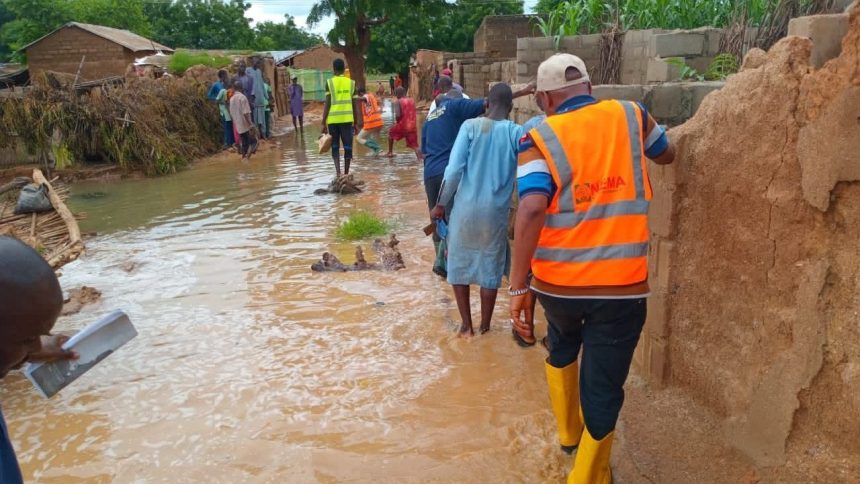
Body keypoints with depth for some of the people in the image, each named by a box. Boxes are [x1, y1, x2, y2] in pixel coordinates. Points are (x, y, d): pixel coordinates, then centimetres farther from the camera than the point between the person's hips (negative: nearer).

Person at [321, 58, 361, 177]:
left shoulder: (330, 83, 0)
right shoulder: (351, 83, 6)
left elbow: (327, 104, -5)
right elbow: (355, 105, 6)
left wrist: (323, 123, -1)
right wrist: (356, 123, 13)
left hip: (333, 119, -1)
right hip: (347, 119, 1)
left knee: (335, 147, 9)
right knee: (347, 147, 7)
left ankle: (338, 172, -6)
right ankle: (346, 174, 12)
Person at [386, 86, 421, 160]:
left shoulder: (398, 102, -6)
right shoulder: (412, 100, 10)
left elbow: (398, 115, -16)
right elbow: (415, 113, 12)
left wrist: (397, 121, 3)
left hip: (403, 125, -3)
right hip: (412, 126, 4)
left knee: (391, 133, 26)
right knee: (414, 145, 4)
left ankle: (390, 153, 28)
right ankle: (420, 159, -18)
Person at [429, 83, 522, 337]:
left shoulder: (471, 126, -5)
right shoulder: (517, 133, -2)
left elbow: (454, 169, -11)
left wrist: (440, 204, -1)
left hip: (466, 207, -1)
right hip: (496, 211, 1)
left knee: (459, 264, 15)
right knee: (490, 268, 13)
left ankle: (466, 325, 20)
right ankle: (484, 327, 23)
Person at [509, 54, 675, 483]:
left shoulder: (540, 138, -5)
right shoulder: (629, 116, 3)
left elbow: (532, 209, -20)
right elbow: (666, 154, 24)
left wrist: (518, 287, -17)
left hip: (557, 284, 1)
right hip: (622, 286, 0)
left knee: (562, 348, 32)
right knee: (602, 388, 12)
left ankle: (568, 432, 49)